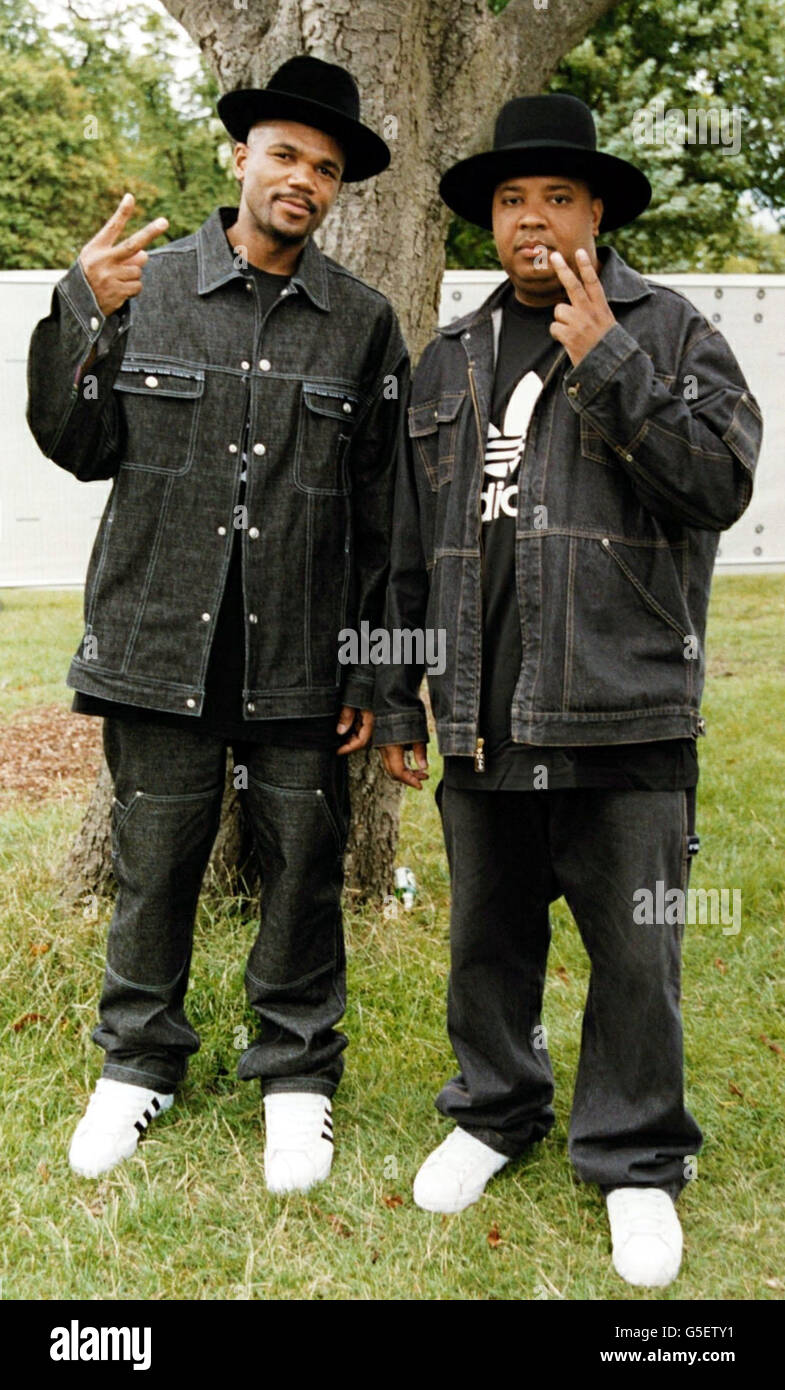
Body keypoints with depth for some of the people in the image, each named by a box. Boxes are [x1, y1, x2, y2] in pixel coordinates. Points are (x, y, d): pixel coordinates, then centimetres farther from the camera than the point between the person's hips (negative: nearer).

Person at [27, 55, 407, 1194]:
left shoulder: (363, 323, 5)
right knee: (153, 861, 8)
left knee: (304, 867, 7)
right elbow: (84, 451, 5)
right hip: (161, 641, 0)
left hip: (300, 658, 0)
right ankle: (140, 1059, 30)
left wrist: (374, 670, 2)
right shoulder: (145, 288, 4)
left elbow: (384, 511, 5)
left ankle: (298, 1073, 26)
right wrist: (87, 320, -11)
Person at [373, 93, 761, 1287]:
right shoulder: (449, 362, 15)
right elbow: (409, 548, 16)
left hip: (626, 717, -4)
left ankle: (637, 1160, 21)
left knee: (636, 952, 3)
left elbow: (721, 482, -10)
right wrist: (396, 696, 15)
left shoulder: (668, 332, 3)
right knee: (488, 934, 15)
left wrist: (609, 365, -14)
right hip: (484, 719, 4)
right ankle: (496, 1111, 35)